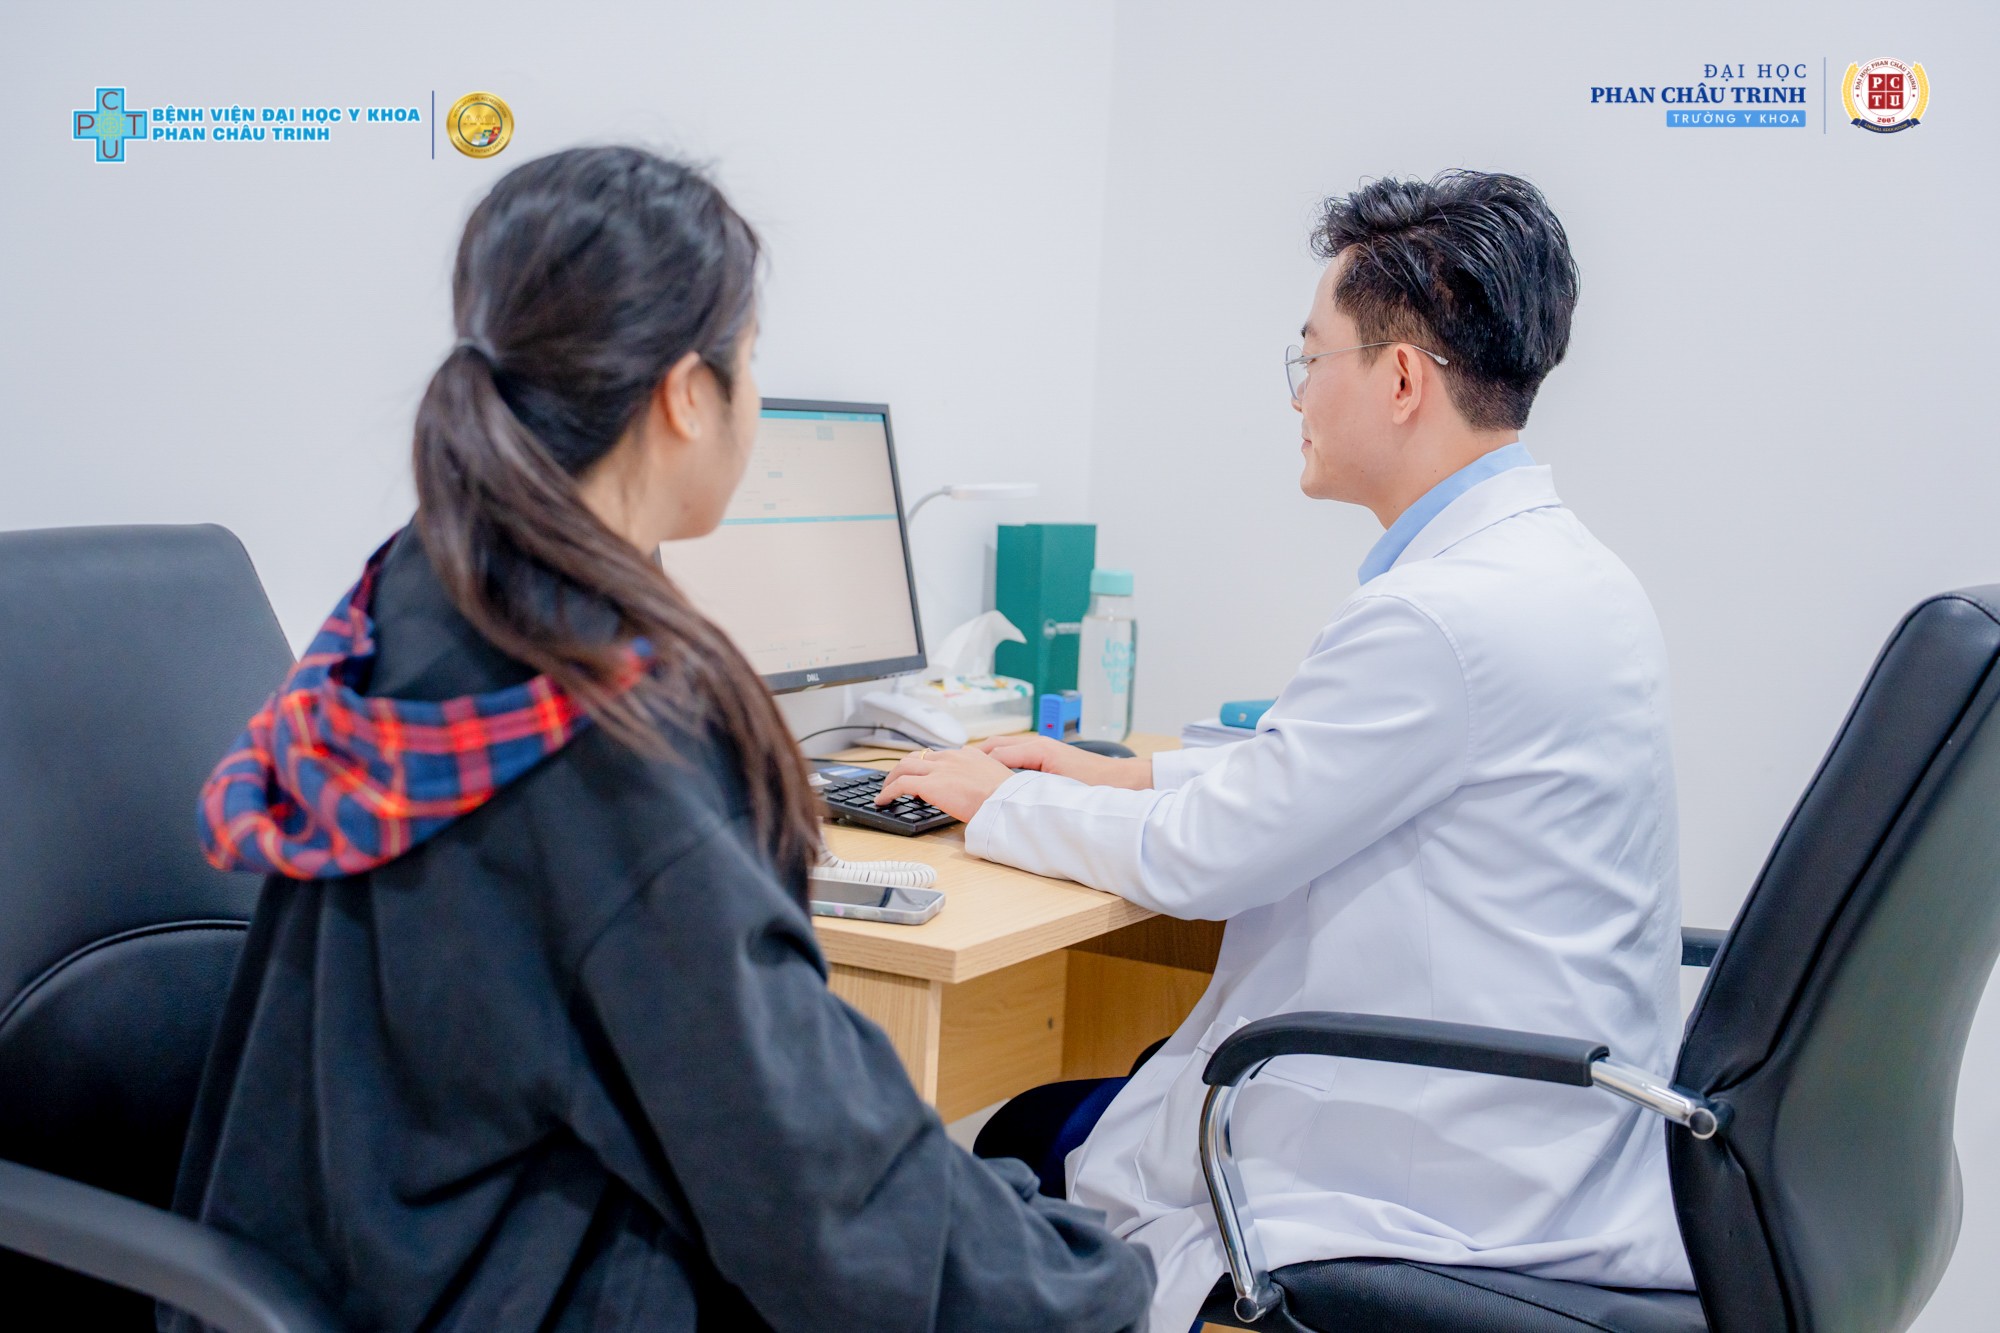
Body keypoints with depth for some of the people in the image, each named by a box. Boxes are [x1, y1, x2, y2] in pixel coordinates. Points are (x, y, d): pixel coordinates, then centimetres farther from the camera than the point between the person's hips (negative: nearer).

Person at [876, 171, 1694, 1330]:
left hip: (1455, 1191, -9)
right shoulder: (1573, 573, 6)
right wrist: (1121, 777, 15)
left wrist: (1001, 801, 0)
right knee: (1047, 1119, 18)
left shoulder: (1444, 612, -26)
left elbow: (1202, 857, -17)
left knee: (1022, 1143, 9)